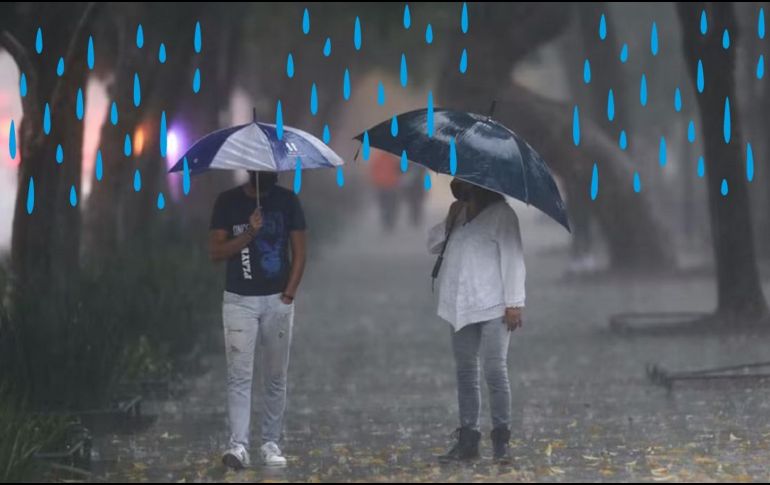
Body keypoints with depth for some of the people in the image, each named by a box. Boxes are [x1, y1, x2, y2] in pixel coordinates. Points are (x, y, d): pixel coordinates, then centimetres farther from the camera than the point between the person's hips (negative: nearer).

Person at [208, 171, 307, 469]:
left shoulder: (287, 200, 3)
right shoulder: (228, 201, -1)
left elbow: (298, 251, 5)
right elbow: (215, 251, -5)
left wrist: (289, 292, -5)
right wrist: (249, 233, -19)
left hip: (277, 301, 2)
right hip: (239, 300, -2)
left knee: (276, 377, 6)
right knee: (239, 375, -9)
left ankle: (271, 443, 13)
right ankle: (238, 445, -14)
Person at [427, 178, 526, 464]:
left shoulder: (501, 214, -5)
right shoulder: (460, 215, 17)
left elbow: (513, 258, -10)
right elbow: (433, 245, 19)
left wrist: (514, 303, -16)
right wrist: (450, 222, 0)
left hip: (492, 309, -7)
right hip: (461, 309, 7)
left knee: (495, 371, -6)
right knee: (466, 373, 7)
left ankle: (501, 440, -1)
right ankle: (467, 440, 11)